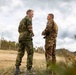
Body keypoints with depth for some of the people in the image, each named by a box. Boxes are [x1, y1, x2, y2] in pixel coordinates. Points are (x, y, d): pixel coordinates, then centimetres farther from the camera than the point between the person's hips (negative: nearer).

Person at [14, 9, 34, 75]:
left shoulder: (22, 20, 26)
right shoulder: (28, 18, -1)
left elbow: (19, 30, 24)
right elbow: (30, 28, -14)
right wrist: (32, 33, 4)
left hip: (20, 37, 8)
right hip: (27, 37, -8)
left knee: (20, 53, 4)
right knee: (30, 53, -6)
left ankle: (17, 69, -1)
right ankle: (29, 69, -9)